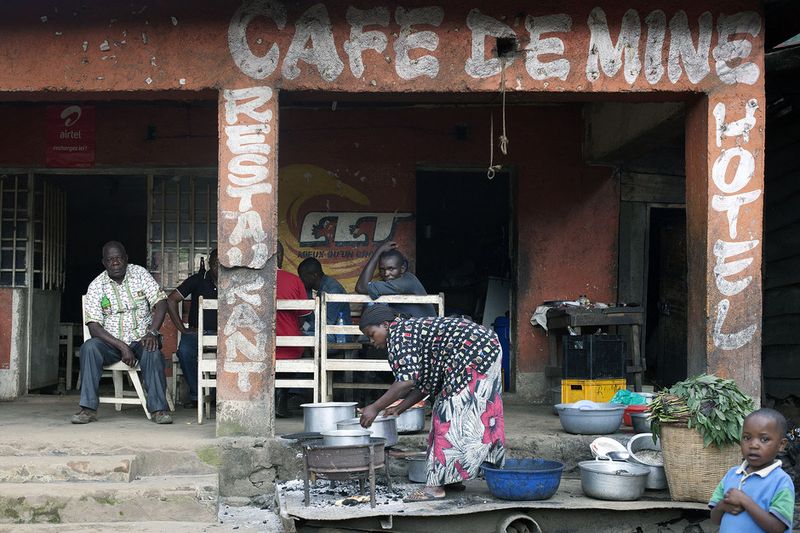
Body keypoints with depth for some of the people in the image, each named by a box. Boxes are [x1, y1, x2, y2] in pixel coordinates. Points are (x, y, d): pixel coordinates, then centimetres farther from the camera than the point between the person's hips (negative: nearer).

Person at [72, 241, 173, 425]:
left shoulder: (139, 273, 3)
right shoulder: (96, 286, -1)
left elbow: (161, 303, -4)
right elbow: (94, 327, -9)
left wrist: (152, 332, -21)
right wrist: (122, 346, -22)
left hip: (141, 339, 0)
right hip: (111, 341, 1)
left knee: (152, 352, -34)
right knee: (89, 347, -30)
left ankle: (159, 409, -30)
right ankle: (88, 408, -28)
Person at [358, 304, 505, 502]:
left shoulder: (399, 335, -11)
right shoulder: (412, 329, 19)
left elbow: (406, 381, -23)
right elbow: (425, 384, 19)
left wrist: (375, 408, -17)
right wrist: (399, 408, 15)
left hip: (475, 353, -11)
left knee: (453, 414, -10)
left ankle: (437, 485, -10)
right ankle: (453, 478, 18)